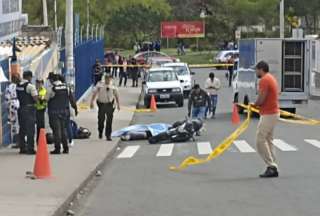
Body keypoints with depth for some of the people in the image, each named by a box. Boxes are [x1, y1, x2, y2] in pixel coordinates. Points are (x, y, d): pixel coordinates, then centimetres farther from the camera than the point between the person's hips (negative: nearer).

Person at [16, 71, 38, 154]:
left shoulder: (18, 86, 9)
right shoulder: (30, 86, -13)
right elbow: (36, 98, -17)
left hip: (21, 108, 7)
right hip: (29, 109, -7)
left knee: (22, 129, 13)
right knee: (30, 129, -4)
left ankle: (22, 148, 18)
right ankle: (30, 149, -6)